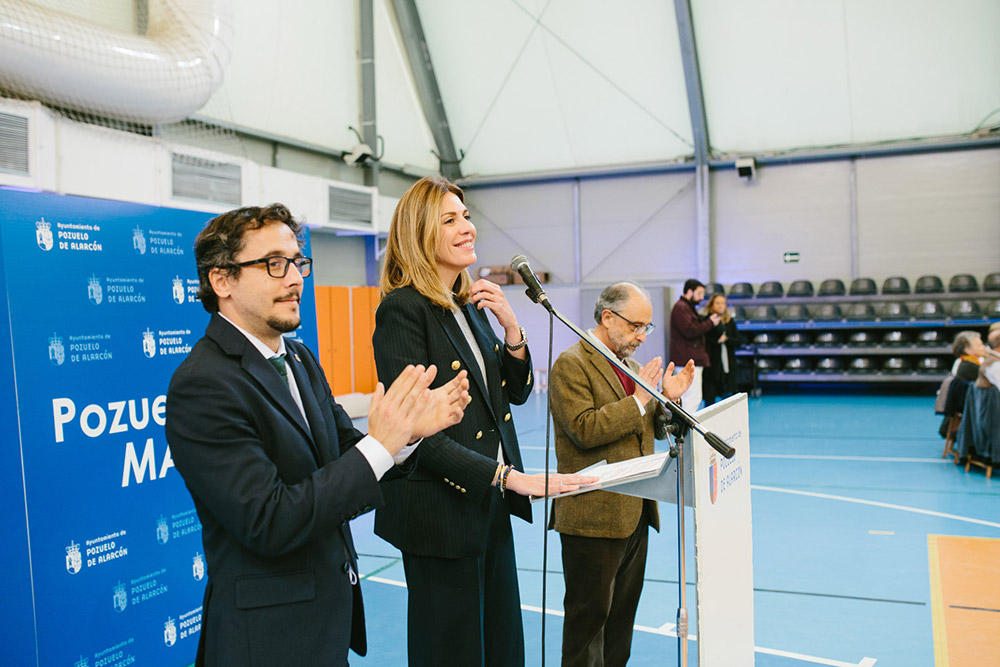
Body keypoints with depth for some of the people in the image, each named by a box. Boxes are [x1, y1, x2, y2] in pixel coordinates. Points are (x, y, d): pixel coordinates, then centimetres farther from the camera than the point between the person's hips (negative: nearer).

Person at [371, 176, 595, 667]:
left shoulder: (470, 305, 9)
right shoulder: (402, 309, -16)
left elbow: (516, 392, 13)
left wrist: (510, 326, -4)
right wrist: (510, 476, -26)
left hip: (490, 503, 8)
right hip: (440, 510, -8)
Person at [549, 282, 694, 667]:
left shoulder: (631, 364, 15)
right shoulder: (571, 365, -11)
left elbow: (655, 430, 18)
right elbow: (585, 430, -23)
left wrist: (667, 399, 0)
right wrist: (638, 400, -20)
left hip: (635, 512, 8)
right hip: (594, 516, -8)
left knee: (623, 611, 17)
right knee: (590, 614, 2)